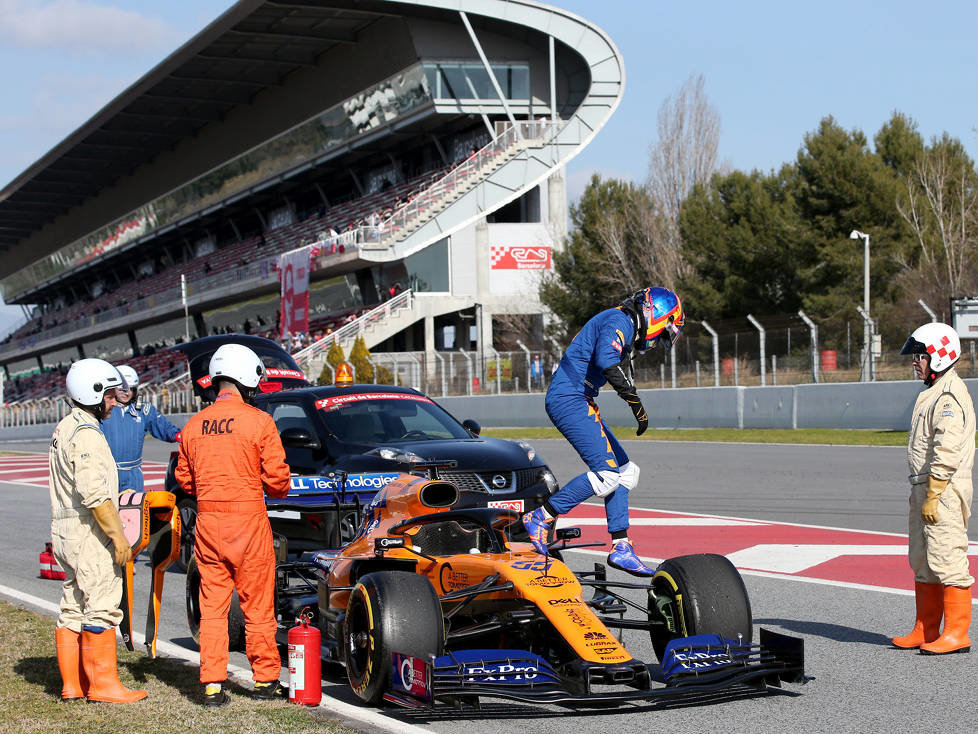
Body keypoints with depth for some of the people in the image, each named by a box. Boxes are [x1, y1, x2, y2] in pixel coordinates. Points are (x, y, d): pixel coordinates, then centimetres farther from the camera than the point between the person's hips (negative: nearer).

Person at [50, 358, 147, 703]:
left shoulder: (64, 429, 18)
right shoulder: (85, 434, -16)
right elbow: (94, 493, -23)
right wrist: (118, 535, -21)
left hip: (66, 533, 11)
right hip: (89, 534, -11)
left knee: (74, 610, 11)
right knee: (102, 608, -8)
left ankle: (73, 684, 14)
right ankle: (103, 684, -6)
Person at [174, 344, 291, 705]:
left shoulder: (194, 425, 4)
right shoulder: (258, 421, -10)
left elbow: (184, 479, 11)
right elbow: (276, 477, -8)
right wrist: (278, 491, 13)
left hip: (208, 522, 4)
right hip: (248, 520, -4)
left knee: (212, 607, 8)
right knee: (258, 606, 7)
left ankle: (212, 685, 7)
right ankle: (265, 679, 15)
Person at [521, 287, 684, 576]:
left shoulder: (623, 325, 22)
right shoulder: (620, 321, -11)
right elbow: (606, 360, -28)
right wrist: (636, 402, -23)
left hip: (577, 401, 11)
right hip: (569, 399, -11)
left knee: (625, 470, 9)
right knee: (607, 473, -17)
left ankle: (621, 548, 8)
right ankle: (540, 518, -9)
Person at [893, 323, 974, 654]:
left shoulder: (950, 395, -15)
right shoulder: (932, 392, 19)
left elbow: (947, 452, -22)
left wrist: (932, 496, -23)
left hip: (945, 490, -11)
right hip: (925, 488, 11)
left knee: (947, 559, -9)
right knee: (923, 562, 13)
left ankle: (957, 635, -5)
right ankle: (926, 630, 20)